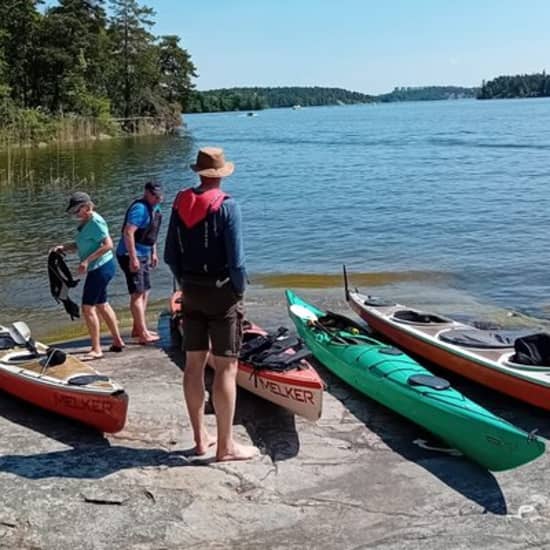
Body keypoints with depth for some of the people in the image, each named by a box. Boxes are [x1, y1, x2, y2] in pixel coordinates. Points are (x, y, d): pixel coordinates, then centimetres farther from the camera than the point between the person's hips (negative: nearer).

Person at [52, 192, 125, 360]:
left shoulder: (95, 222, -18)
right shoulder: (85, 222, 11)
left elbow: (108, 245, -25)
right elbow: (80, 245, 15)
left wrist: (87, 261, -26)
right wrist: (63, 247, -1)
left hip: (100, 268, -11)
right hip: (99, 269, 11)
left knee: (88, 308, -7)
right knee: (102, 305, 19)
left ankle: (96, 349, -1)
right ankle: (117, 341, 29)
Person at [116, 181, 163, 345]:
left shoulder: (155, 208, 11)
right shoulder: (140, 208, -19)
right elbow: (128, 233, -27)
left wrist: (153, 253, 21)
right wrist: (133, 258, -29)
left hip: (143, 255, 10)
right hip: (131, 256, -10)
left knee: (145, 292, 15)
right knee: (137, 294, -10)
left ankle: (137, 329, 26)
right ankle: (143, 334, -9)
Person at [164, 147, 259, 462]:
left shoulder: (180, 204, 6)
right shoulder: (227, 206, -13)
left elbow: (170, 255, 8)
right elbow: (236, 258, -17)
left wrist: (185, 283, 16)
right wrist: (240, 291, -3)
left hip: (191, 293, 6)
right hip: (222, 292, -6)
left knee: (195, 364, 11)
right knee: (226, 367, -2)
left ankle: (200, 438, 22)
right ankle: (226, 445, 3)